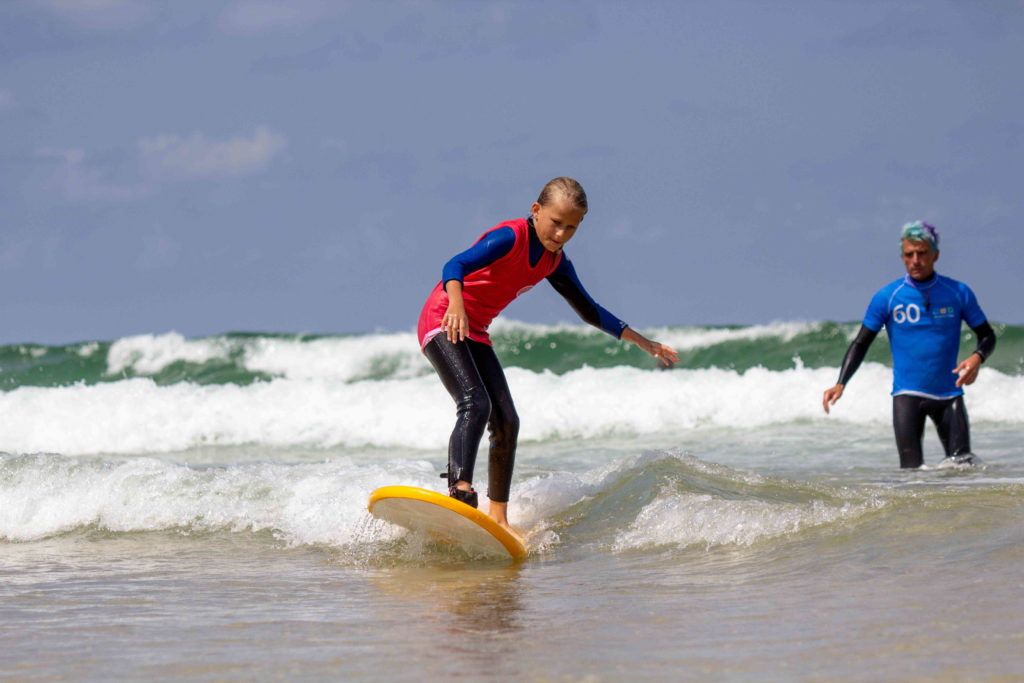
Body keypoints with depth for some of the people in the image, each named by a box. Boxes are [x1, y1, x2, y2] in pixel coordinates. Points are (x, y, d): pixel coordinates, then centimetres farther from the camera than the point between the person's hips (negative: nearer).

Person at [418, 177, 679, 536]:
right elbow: (455, 266, -33)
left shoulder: (554, 262, 6)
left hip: (476, 336, 8)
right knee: (475, 404, -28)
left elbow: (589, 310, 19)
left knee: (506, 422, 4)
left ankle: (498, 517, 12)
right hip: (443, 324, -8)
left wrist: (644, 342, 19)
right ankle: (460, 492, -43)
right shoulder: (510, 237, -19)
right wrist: (457, 306, -54)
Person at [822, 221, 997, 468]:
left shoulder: (958, 293, 0)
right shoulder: (887, 297, -3)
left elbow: (987, 336, 8)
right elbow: (861, 344, 2)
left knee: (964, 464, -4)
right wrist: (840, 385, -12)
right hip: (907, 392, -2)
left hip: (949, 393, 2)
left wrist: (977, 358, -16)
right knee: (912, 473, -10)